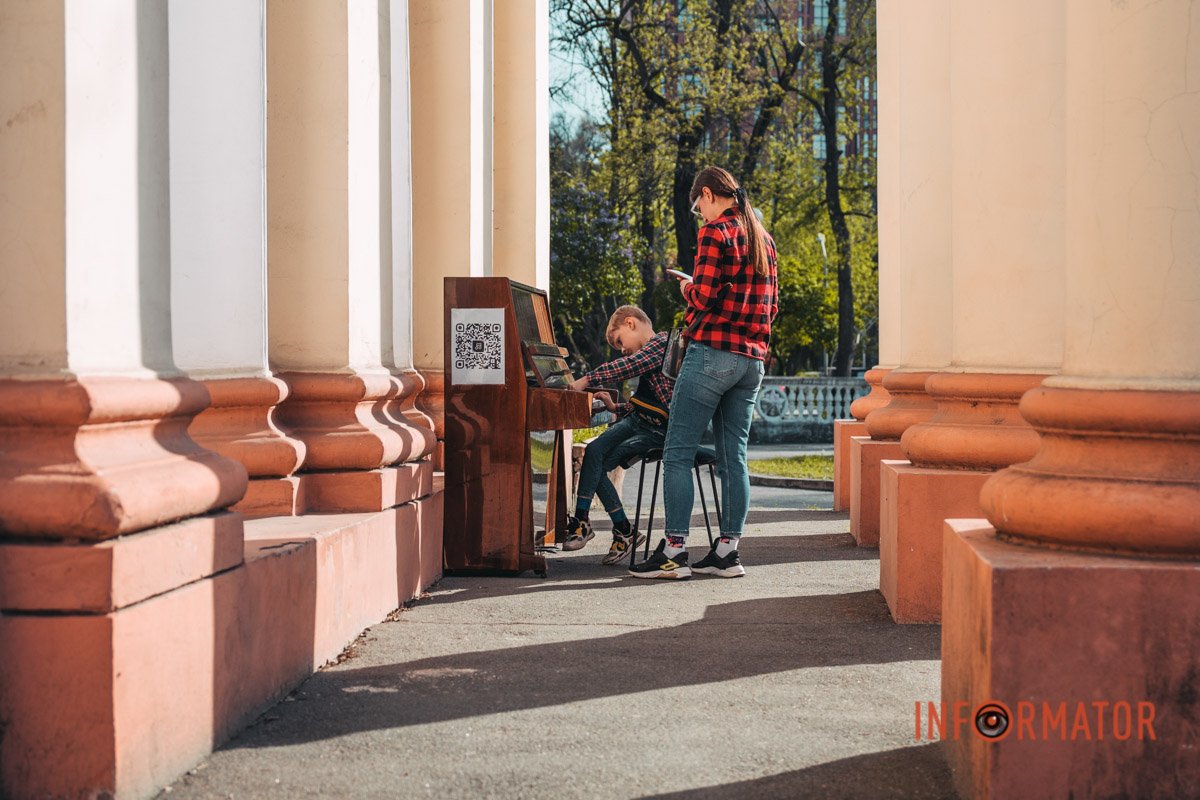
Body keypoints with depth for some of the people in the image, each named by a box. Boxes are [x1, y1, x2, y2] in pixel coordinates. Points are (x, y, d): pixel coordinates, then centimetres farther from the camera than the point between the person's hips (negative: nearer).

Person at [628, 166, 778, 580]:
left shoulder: (715, 232, -8)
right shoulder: (764, 238, 16)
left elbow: (702, 297, -14)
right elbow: (772, 306, 18)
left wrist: (686, 288, 6)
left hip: (712, 353, -8)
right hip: (752, 359, 8)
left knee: (678, 453, -4)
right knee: (733, 457, 9)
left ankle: (674, 552, -6)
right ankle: (727, 551, 9)